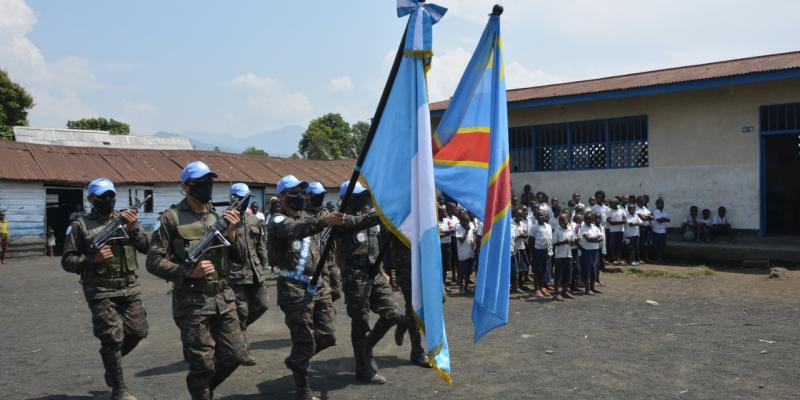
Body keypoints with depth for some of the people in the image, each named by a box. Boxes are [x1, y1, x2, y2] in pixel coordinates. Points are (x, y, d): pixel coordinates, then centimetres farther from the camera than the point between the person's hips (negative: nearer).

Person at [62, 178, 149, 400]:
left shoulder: (126, 219, 9)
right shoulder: (80, 226, 0)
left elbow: (147, 248, 2)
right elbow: (67, 261, -2)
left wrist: (134, 228, -12)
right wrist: (93, 258, -17)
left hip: (130, 287, 4)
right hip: (101, 291, -4)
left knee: (137, 331, 5)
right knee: (112, 338, -3)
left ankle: (111, 359, 35)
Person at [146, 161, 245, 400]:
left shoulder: (219, 216, 9)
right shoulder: (171, 218, -6)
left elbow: (239, 257, 9)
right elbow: (154, 262, -8)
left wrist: (231, 233, -8)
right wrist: (187, 272, -20)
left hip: (224, 298, 5)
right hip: (192, 302, -5)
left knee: (234, 356, 9)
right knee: (202, 365, 2)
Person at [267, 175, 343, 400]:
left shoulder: (308, 219, 18)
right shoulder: (278, 222, -6)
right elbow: (296, 230, -30)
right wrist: (323, 222, -47)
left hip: (319, 285, 7)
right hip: (295, 289, -7)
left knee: (327, 336, 6)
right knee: (304, 341, -3)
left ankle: (295, 360, 32)